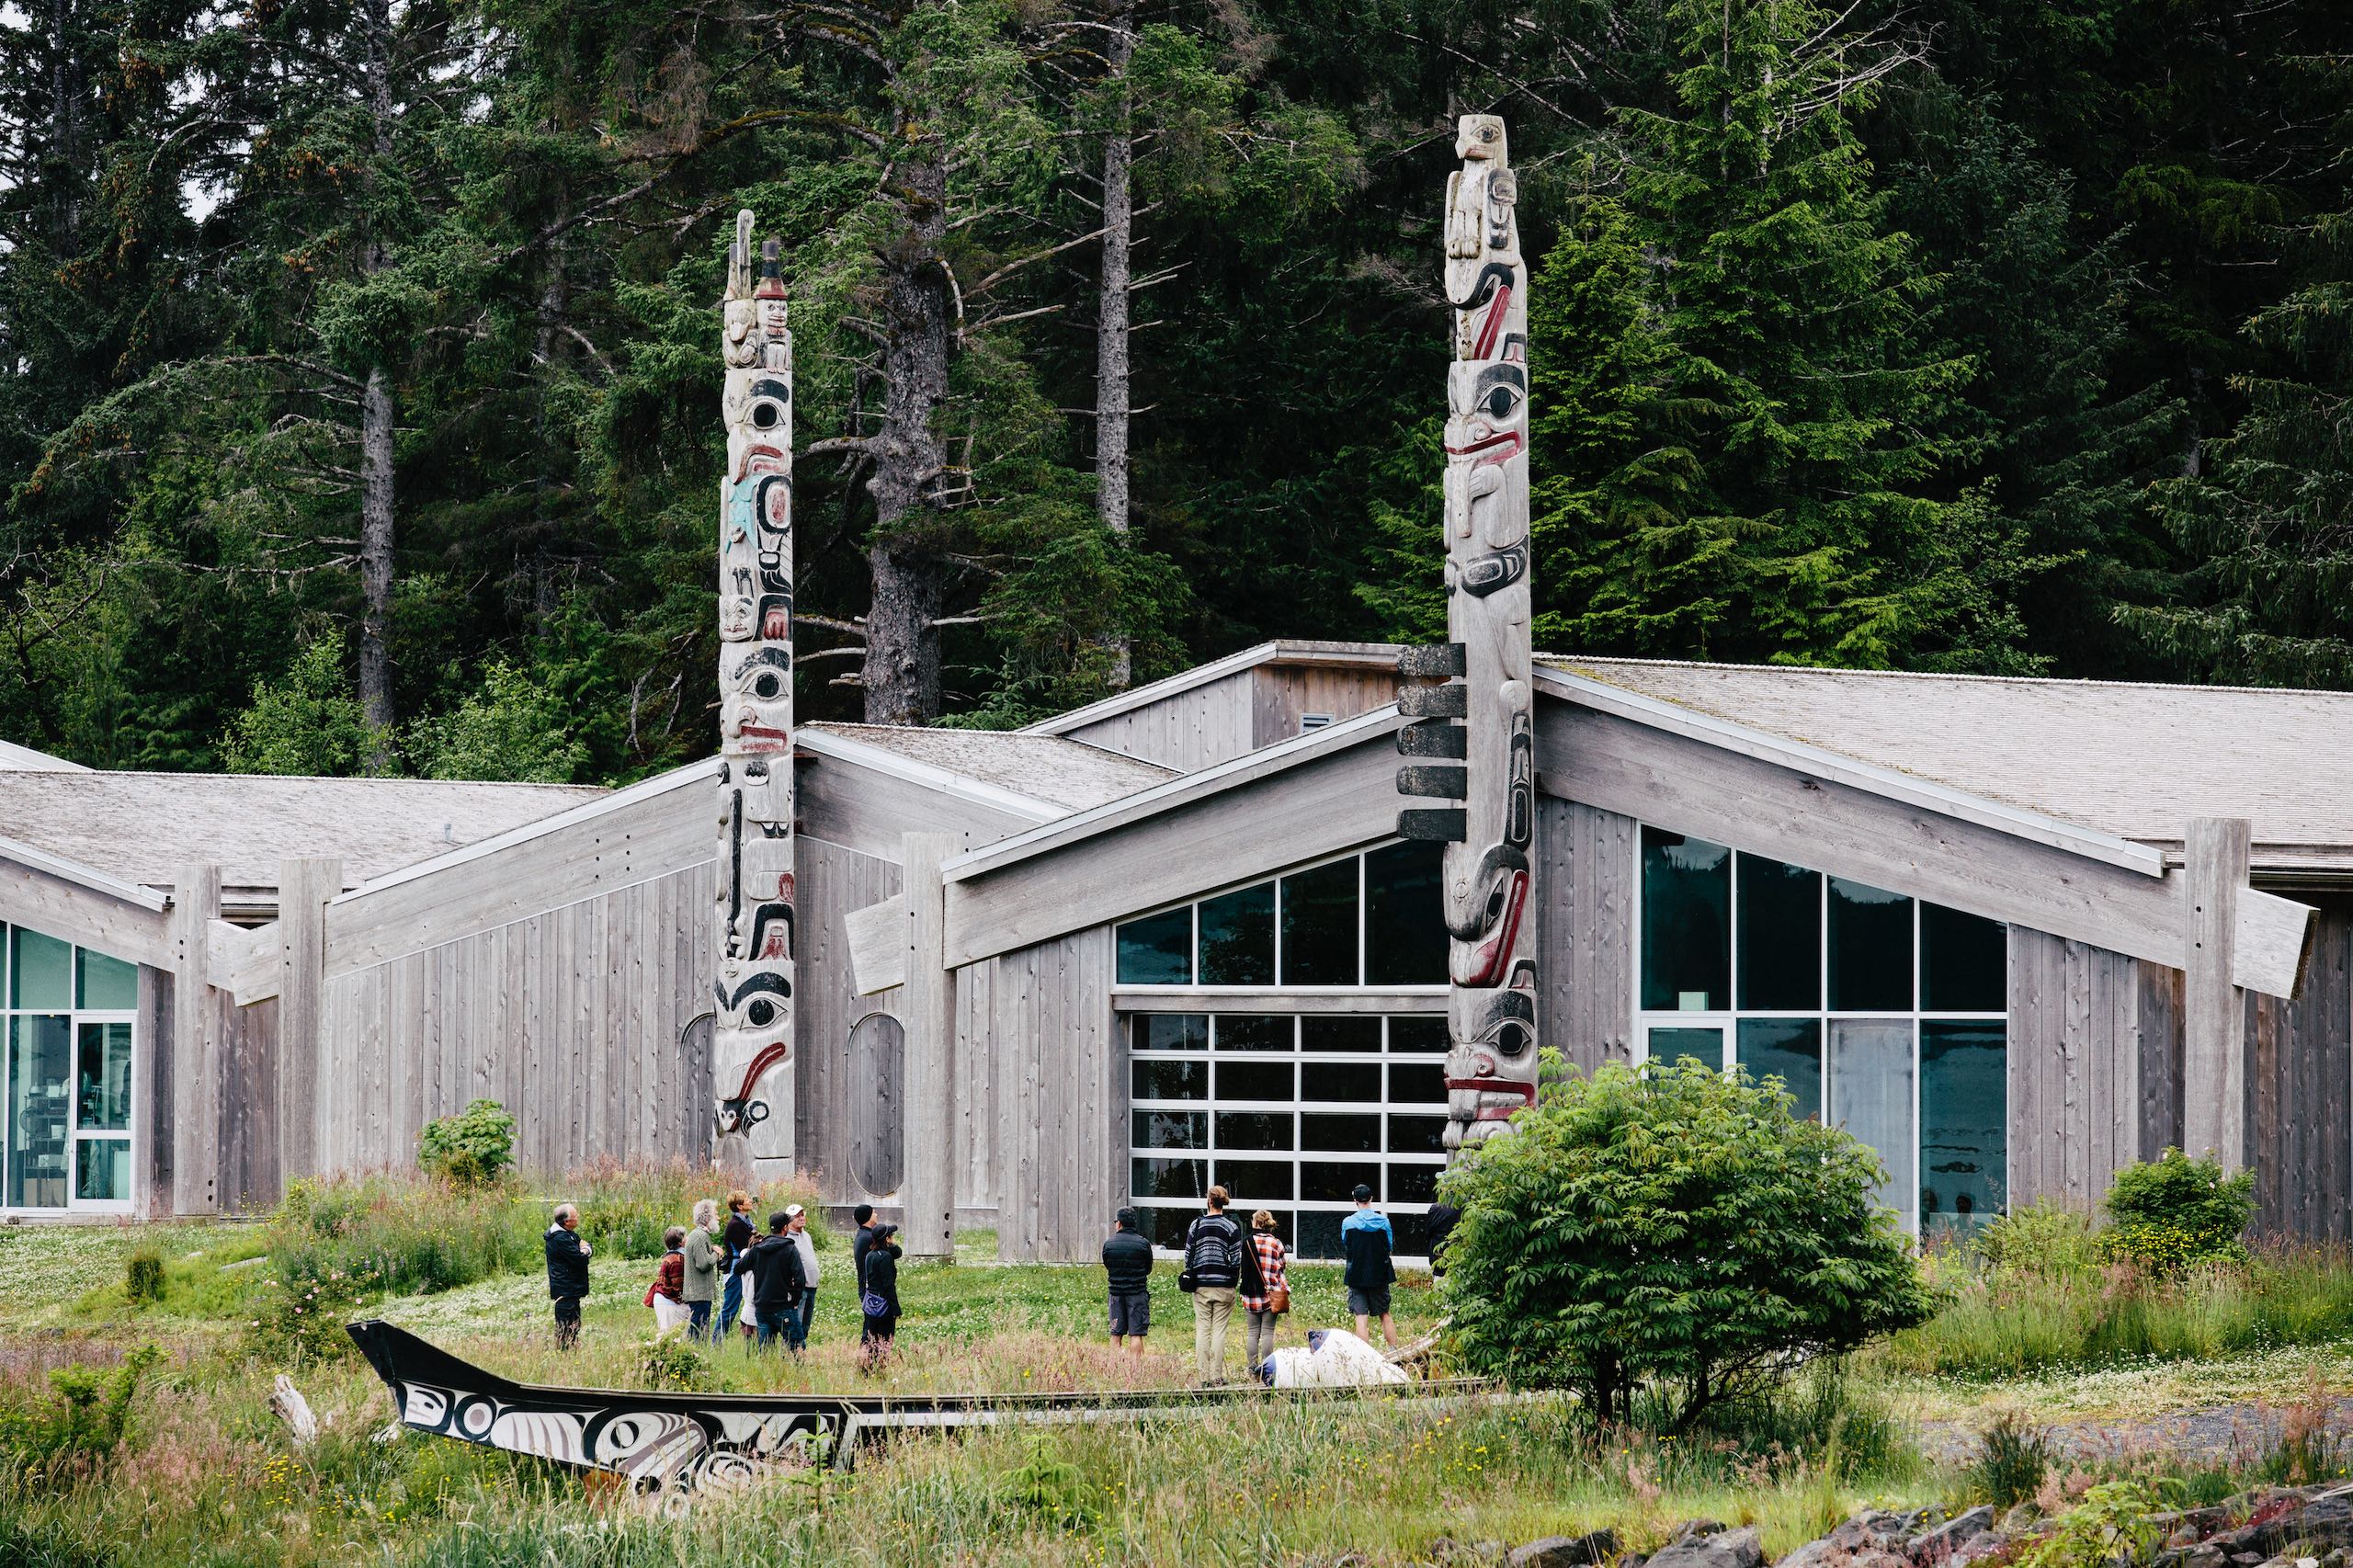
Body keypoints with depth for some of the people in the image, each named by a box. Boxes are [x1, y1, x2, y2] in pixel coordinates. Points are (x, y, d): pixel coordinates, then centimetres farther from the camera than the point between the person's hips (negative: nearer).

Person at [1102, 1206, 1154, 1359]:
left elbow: (1107, 1267, 9)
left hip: (1116, 1292, 2)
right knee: (1136, 1334, -2)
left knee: (1116, 1335, 8)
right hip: (1138, 1293, -2)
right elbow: (1148, 1269, 5)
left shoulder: (1109, 1244, -2)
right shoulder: (1143, 1244, -6)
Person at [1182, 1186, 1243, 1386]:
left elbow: (1188, 1256, 5)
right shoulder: (1231, 1227, -3)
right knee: (1219, 1331, 1)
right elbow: (1236, 1259, -4)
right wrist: (1234, 1282, 8)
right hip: (1223, 1286, -2)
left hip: (1201, 1286, 2)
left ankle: (1203, 1377, 3)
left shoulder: (1196, 1225, 3)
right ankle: (1216, 1376, -2)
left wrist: (1191, 1280, 14)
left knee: (1202, 1330, 5)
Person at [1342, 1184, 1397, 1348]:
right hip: (1379, 1274, 2)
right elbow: (1390, 1247, 6)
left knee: (1361, 1317, -2)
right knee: (1385, 1314, 14)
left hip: (1356, 1275, -2)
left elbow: (1344, 1246, 7)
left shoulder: (1348, 1223, -8)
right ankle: (1394, 1351, 15)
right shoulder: (1382, 1221, -6)